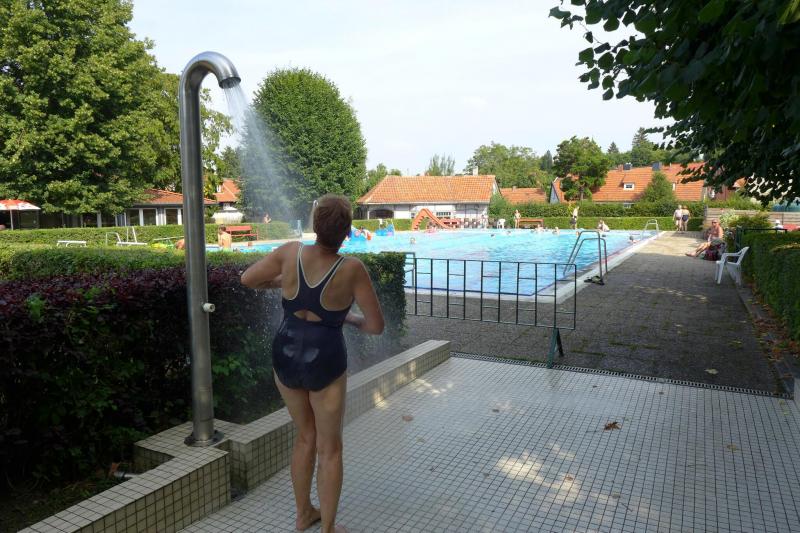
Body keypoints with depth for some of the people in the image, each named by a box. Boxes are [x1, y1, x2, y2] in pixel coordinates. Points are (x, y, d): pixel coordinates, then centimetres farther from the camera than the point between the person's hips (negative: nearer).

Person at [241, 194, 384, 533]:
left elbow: (247, 280, 3)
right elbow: (377, 326, -12)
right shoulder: (352, 268, -19)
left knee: (306, 435, 26)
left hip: (286, 358, 4)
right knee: (330, 448, 15)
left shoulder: (291, 251, -11)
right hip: (324, 366, -4)